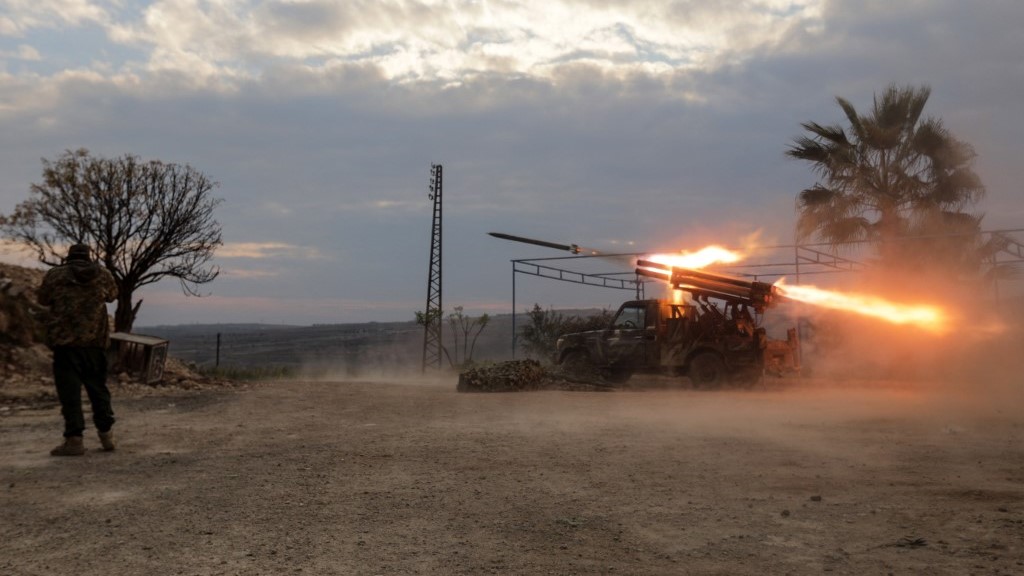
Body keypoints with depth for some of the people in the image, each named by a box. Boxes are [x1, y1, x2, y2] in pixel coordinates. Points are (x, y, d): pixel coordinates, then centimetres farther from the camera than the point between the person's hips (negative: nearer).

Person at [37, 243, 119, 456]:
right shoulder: (103, 274, 3)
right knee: (98, 387, 14)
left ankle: (74, 440, -3)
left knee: (69, 391, 1)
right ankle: (106, 435, 17)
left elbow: (43, 299, 12)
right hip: (95, 340, 2)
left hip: (65, 341, -2)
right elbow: (112, 295, 21)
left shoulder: (55, 274, -2)